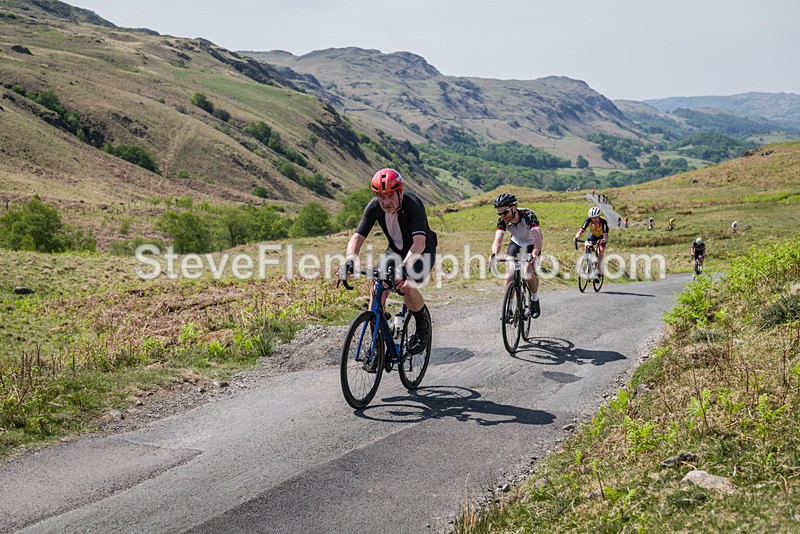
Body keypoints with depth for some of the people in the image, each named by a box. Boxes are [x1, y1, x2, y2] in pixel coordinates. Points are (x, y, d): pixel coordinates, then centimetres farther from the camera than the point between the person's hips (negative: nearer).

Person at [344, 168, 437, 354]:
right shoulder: (374, 207, -18)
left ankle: (423, 327, -2)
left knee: (407, 287, -30)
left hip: (422, 252, -4)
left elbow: (419, 243, -45)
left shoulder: (413, 205, -33)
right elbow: (357, 237, -22)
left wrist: (404, 266, -61)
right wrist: (350, 260, -43)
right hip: (395, 250, 5)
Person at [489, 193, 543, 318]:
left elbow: (537, 238, -46)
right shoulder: (502, 221, -25)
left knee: (529, 273, -22)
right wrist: (494, 255, -55)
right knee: (509, 275, -13)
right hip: (516, 243, 3)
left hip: (531, 244, -3)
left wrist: (535, 254, -65)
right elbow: (498, 240, -34)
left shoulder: (529, 215, -36)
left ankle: (535, 300, 5)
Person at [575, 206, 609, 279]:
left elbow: (605, 237, -41)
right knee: (587, 247, -22)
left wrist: (603, 240, -63)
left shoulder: (603, 221, -36)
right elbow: (581, 231, -35)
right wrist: (577, 237, -55)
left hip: (601, 237, -3)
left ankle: (599, 272, -4)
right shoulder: (588, 220, -29)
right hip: (592, 235, 3)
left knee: (600, 253, -18)